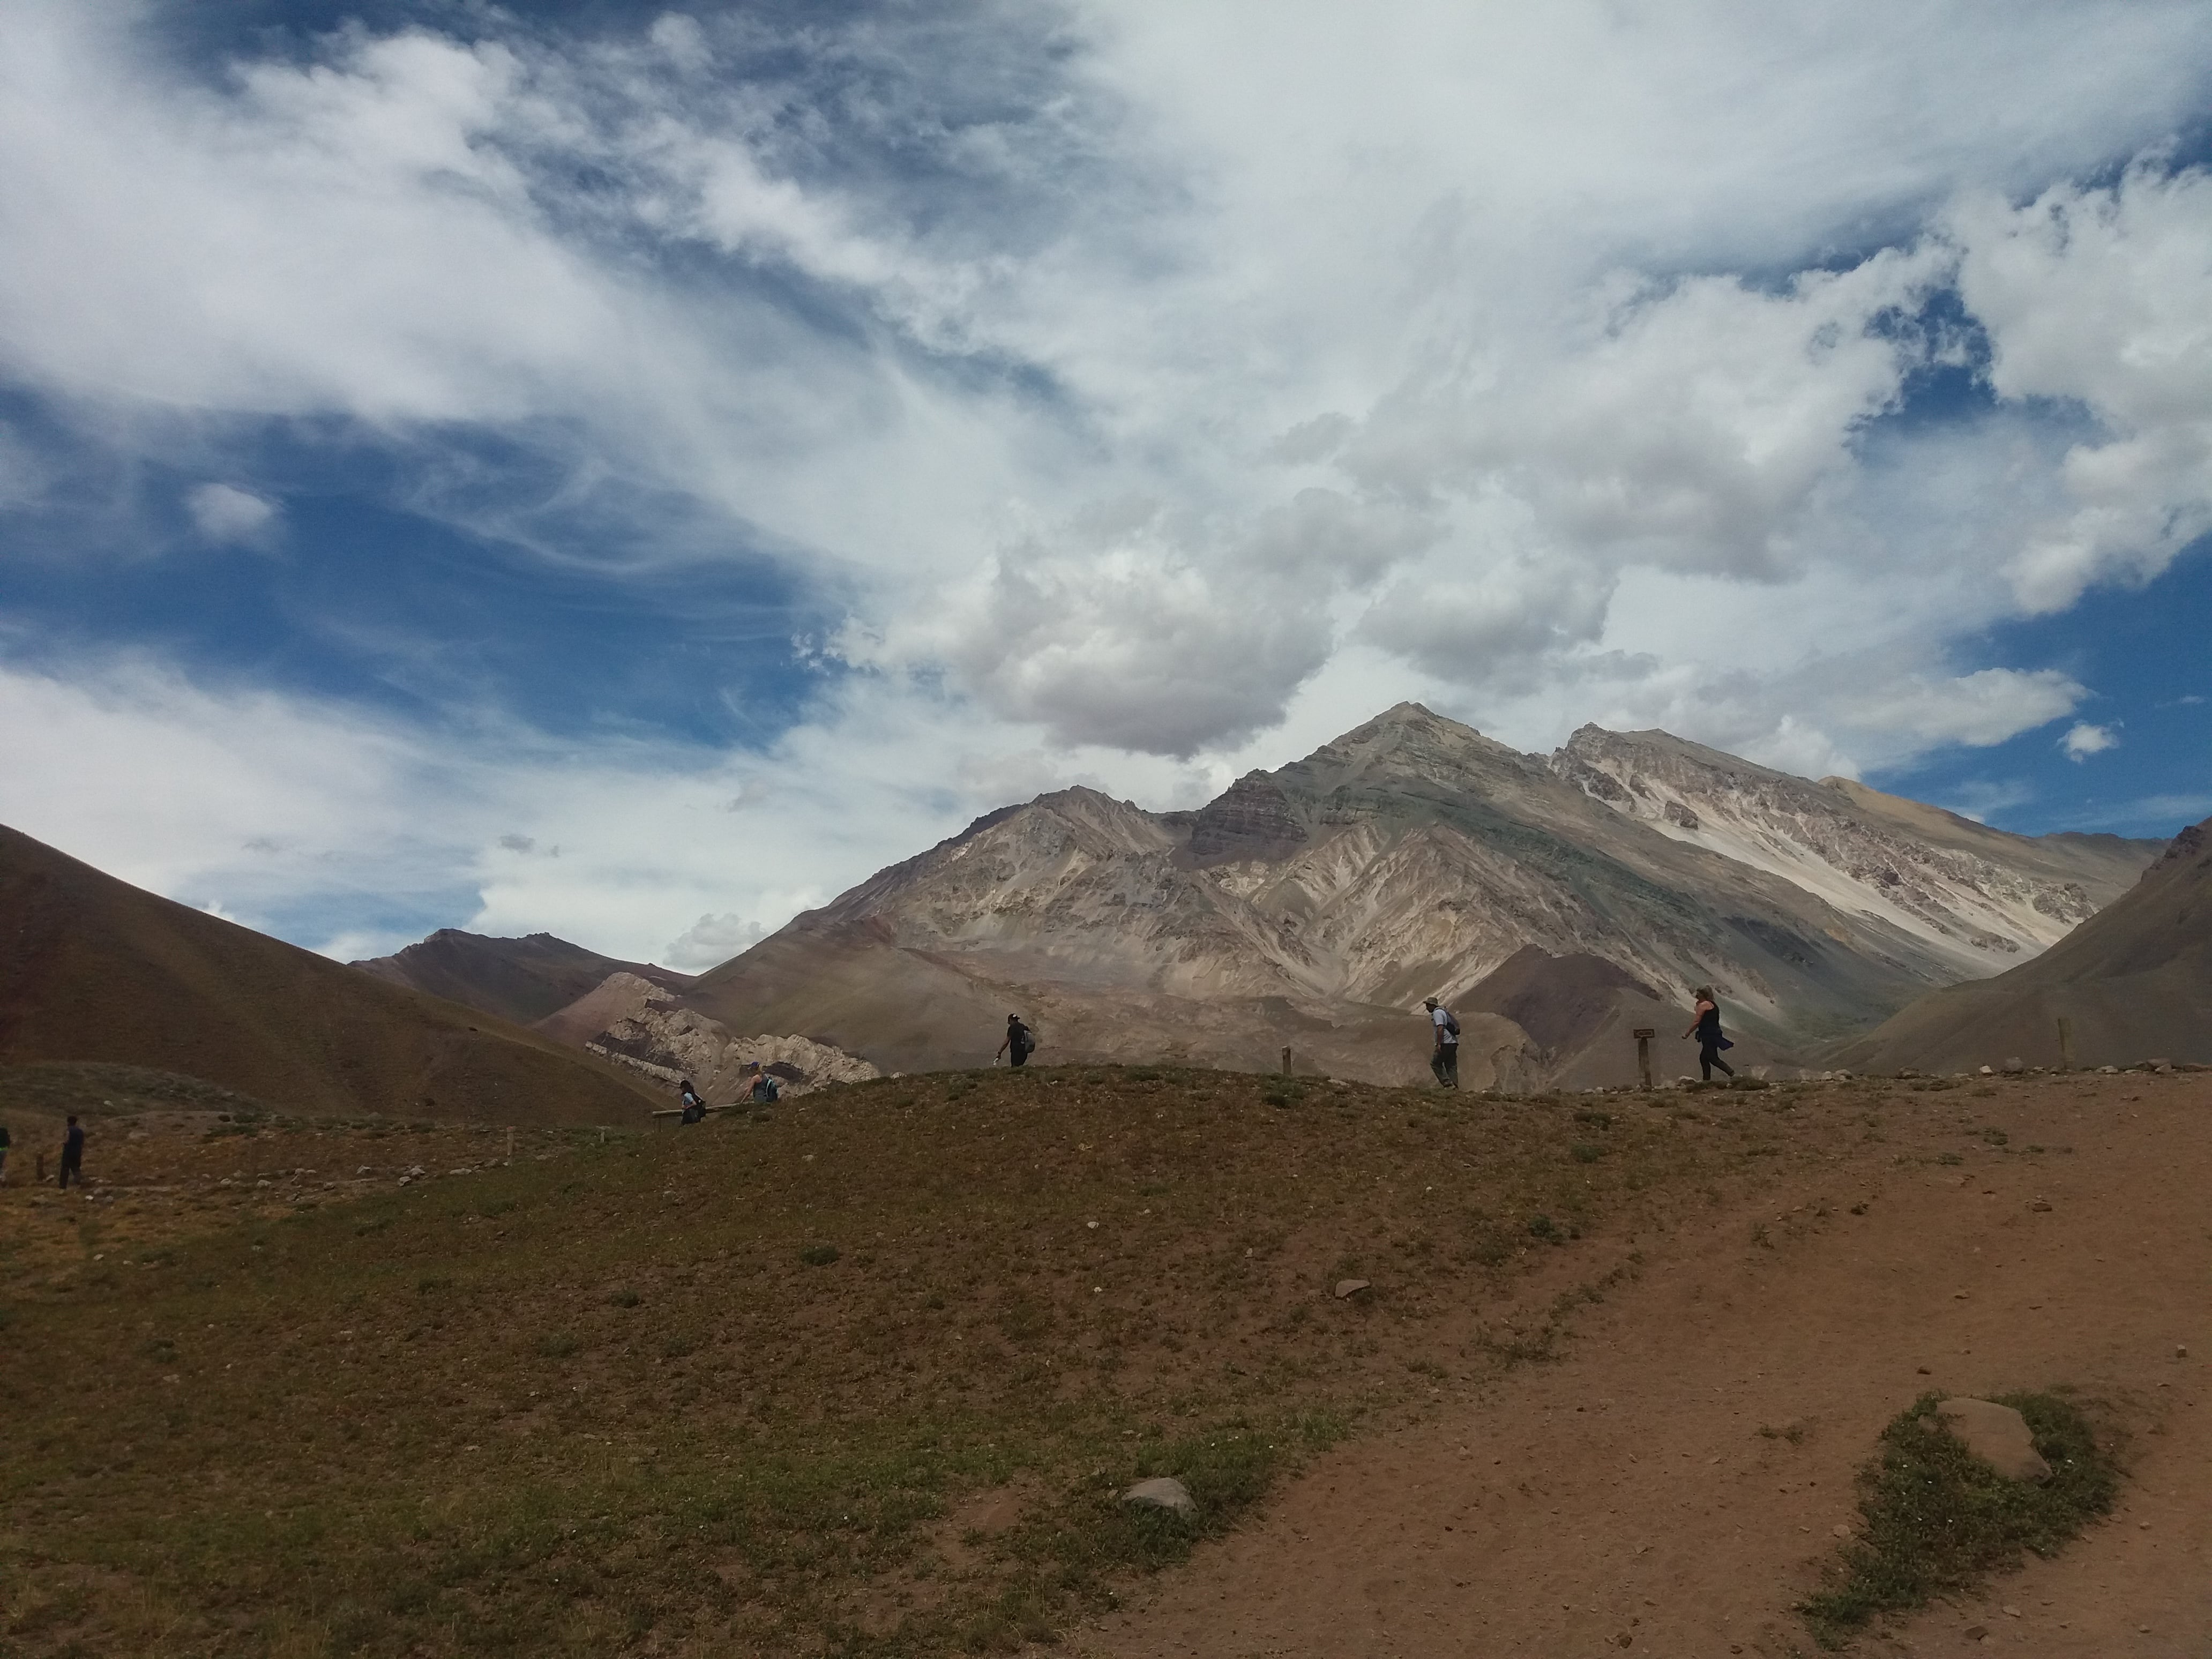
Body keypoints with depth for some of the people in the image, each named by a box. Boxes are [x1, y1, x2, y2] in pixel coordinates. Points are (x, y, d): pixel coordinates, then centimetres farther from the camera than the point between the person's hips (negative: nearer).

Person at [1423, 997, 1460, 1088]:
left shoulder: (1437, 1012, -6)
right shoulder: (1444, 1011, 25)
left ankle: (1448, 1083, -13)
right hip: (1453, 1043, 10)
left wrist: (1439, 1044, -21)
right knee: (1452, 1066, 5)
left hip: (1445, 1043, -10)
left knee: (1435, 1063, -4)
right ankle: (1454, 1086, -2)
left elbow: (1440, 1028, -18)